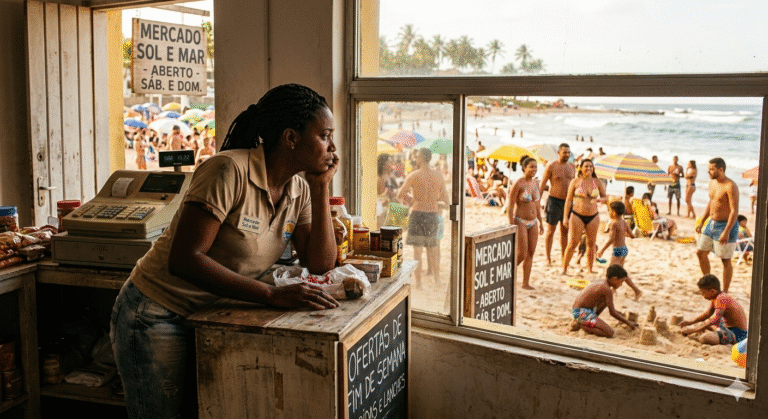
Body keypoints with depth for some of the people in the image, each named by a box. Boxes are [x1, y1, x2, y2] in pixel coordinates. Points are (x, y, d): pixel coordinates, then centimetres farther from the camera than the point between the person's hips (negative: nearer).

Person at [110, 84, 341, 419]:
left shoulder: (299, 190, 0)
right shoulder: (230, 170, -24)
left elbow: (320, 264, -4)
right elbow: (183, 259, -30)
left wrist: (321, 188, -10)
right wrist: (273, 295, -34)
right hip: (155, 314, -7)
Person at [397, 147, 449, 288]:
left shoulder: (413, 176, -9)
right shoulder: (439, 176, 2)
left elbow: (400, 196, -4)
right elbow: (445, 200, 6)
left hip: (417, 213, -4)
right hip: (433, 214, 4)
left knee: (417, 250, 2)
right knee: (432, 250, 15)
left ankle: (417, 281, 5)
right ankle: (437, 279, 19)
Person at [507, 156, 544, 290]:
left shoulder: (535, 183, 7)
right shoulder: (518, 184, -14)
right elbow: (510, 206, -14)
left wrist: (540, 222, 17)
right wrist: (511, 226, -17)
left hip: (533, 222, 7)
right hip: (520, 222, -7)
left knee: (531, 253, 6)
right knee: (521, 254, -8)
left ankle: (526, 283, 13)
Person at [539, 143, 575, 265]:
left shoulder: (572, 167, 9)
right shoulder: (551, 166, -6)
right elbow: (542, 184, -6)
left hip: (568, 201, 5)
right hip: (554, 200, -5)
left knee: (565, 231, 10)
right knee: (550, 230, 1)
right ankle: (548, 258, 9)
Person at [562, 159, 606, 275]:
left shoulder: (597, 182, 5)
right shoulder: (575, 181, -2)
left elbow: (604, 197, 14)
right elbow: (568, 200, 0)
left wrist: (598, 200, -10)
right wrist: (565, 217, -4)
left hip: (593, 216, 3)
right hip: (577, 215, -3)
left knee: (591, 244, 9)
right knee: (572, 244, -6)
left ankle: (589, 269, 23)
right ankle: (564, 268, 4)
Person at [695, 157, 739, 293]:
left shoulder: (730, 186, -19)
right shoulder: (712, 182, 8)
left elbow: (735, 211, -22)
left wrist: (726, 232, -27)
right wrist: (701, 222, 17)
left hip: (726, 226, -9)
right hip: (711, 223, 9)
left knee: (726, 260, 1)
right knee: (701, 253, 11)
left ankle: (724, 293, 11)